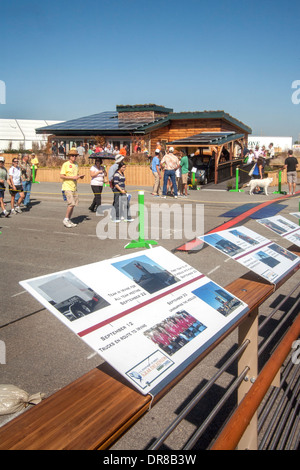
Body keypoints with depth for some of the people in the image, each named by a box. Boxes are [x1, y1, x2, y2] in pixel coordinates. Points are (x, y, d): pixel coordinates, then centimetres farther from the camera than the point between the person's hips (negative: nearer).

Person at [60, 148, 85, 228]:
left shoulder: (76, 165, 16)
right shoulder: (65, 164, -7)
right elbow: (61, 176, -13)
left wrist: (80, 176, 2)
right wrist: (72, 177, -19)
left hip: (74, 187, 7)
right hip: (67, 187, -7)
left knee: (73, 204, 6)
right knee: (71, 203, -15)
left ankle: (69, 220, 15)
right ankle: (66, 220, -3)